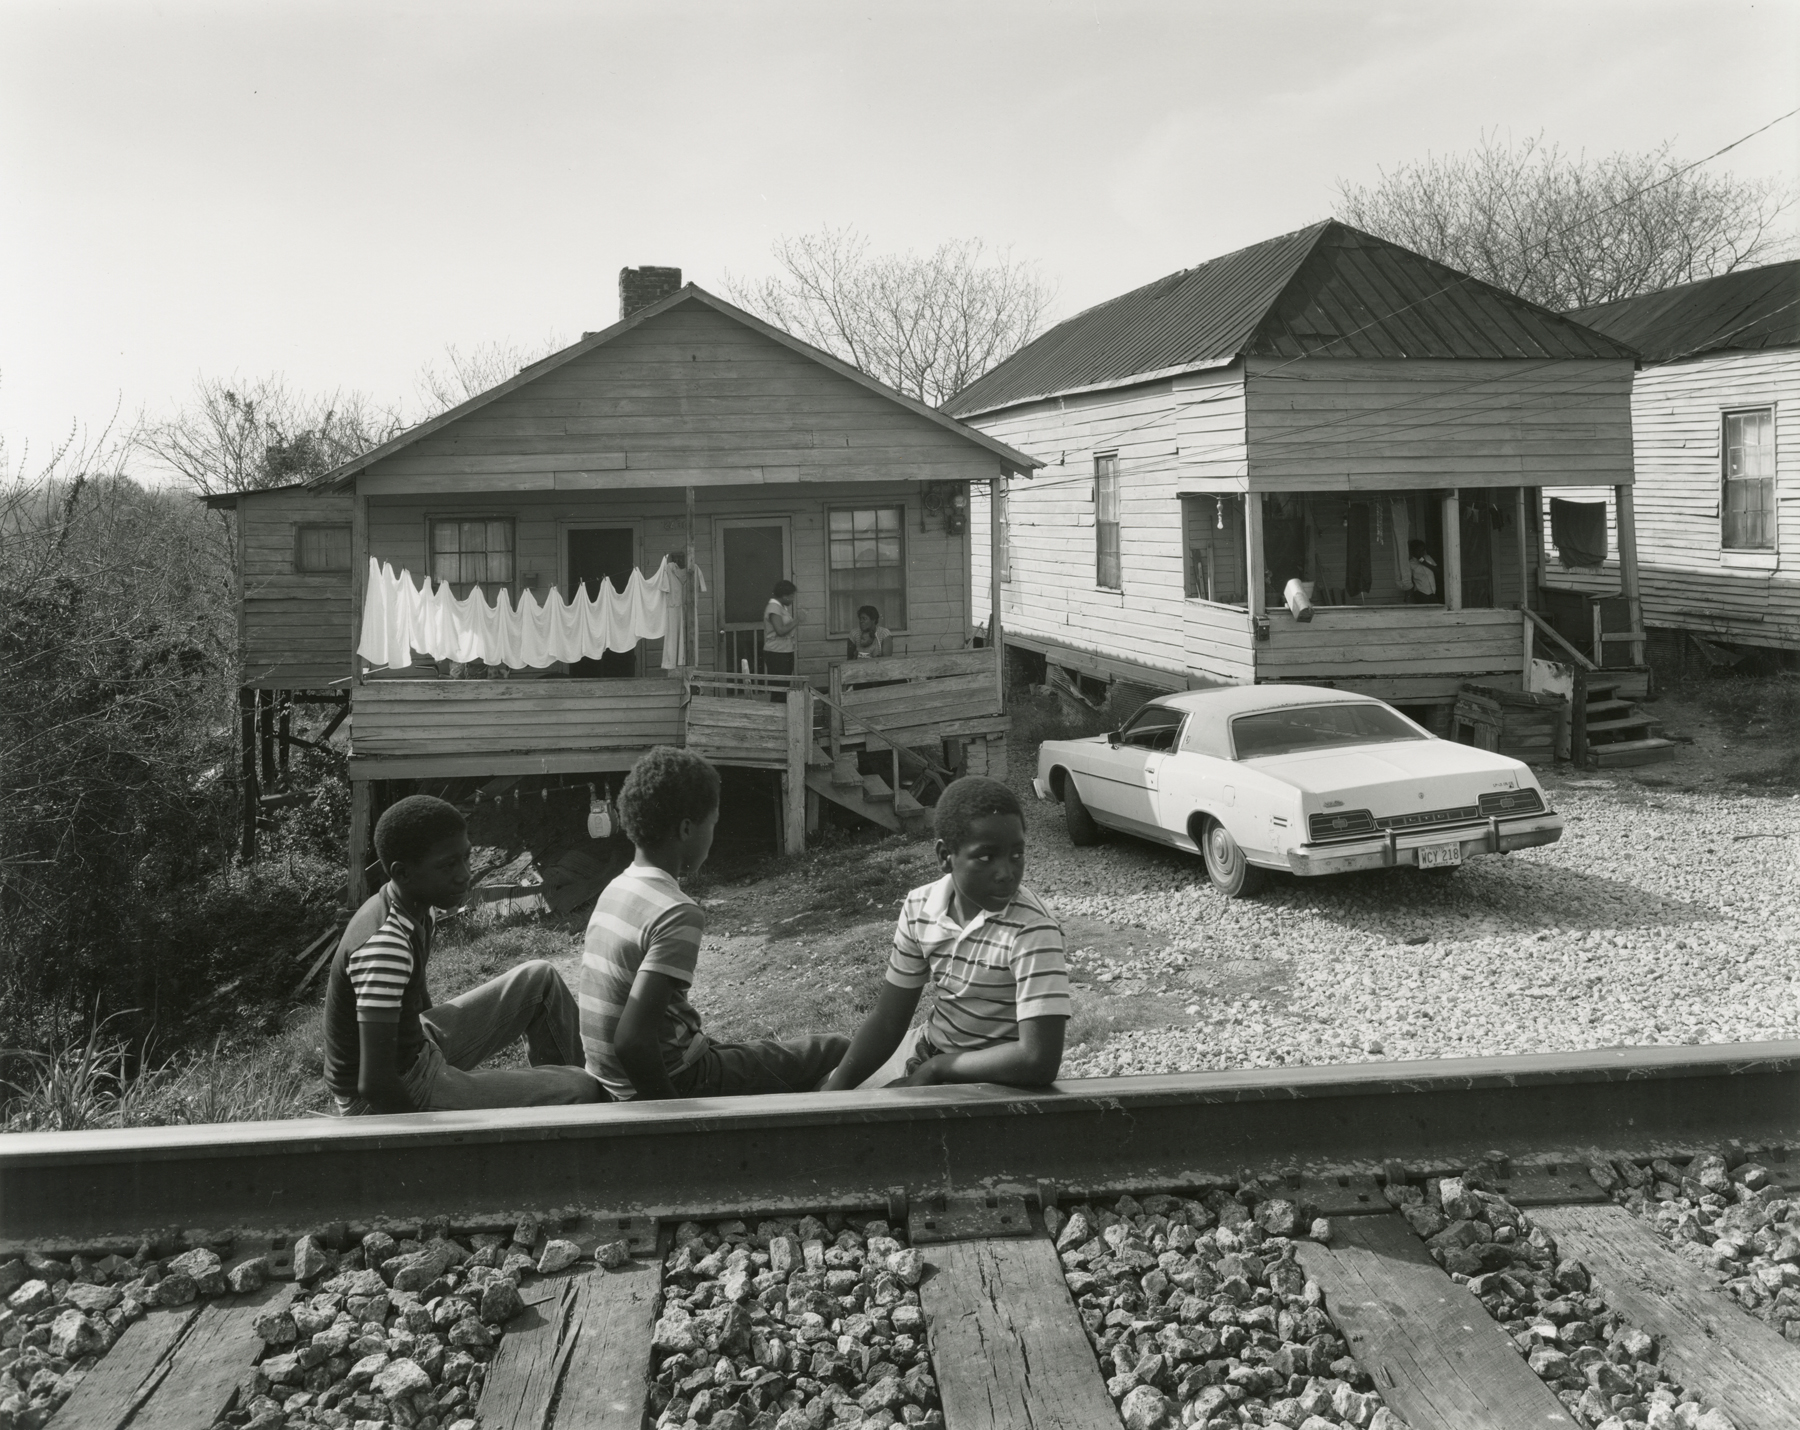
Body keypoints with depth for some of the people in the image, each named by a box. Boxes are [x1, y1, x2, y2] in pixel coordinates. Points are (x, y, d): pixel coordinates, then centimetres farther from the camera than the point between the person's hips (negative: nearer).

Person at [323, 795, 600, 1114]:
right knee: (580, 1091, -15)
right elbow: (374, 1084, -33)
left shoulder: (413, 908, -1)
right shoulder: (383, 945, -31)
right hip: (388, 1101, -10)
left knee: (540, 979, 14)